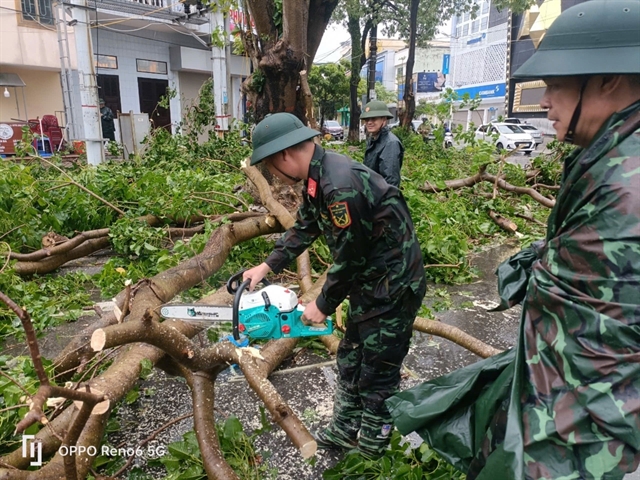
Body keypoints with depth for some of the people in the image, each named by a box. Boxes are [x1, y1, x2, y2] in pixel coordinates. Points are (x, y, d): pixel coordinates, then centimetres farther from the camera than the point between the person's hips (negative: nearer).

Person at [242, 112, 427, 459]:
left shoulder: (339, 185, -30)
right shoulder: (317, 178, 1)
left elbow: (349, 258, -24)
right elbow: (303, 229, 13)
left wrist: (323, 306, -10)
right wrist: (267, 267, 9)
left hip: (394, 286, -10)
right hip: (368, 283, 10)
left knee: (377, 375, 7)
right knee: (350, 361, 20)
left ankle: (370, 450, 28)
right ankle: (343, 432, 39)